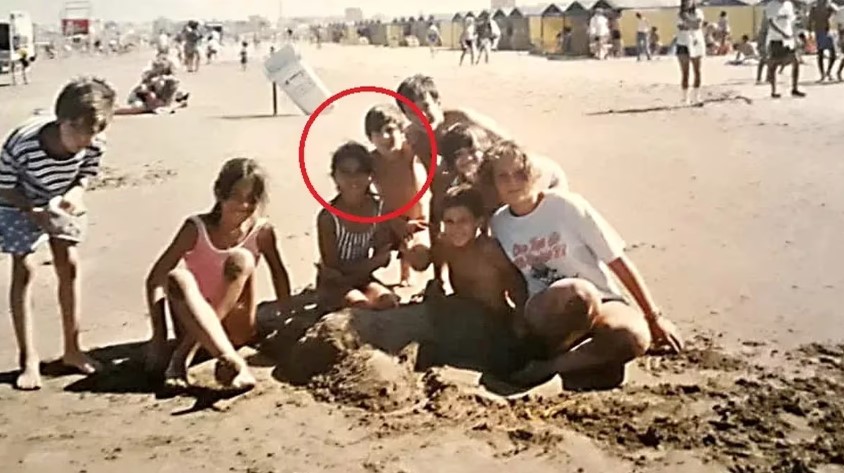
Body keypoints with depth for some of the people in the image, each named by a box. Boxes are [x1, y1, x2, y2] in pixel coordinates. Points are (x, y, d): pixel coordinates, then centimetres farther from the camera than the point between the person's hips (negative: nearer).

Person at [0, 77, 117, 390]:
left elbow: (87, 173, -7)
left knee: (69, 265, 2)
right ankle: (28, 359, 1)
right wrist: (33, 212, -35)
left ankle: (72, 349, 15)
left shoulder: (95, 144, -29)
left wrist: (76, 193, -28)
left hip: (60, 203, 4)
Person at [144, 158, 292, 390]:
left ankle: (183, 355, -27)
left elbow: (279, 275, 7)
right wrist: (159, 336, -19)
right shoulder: (197, 228, -10)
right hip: (196, 327, 0)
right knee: (177, 278, -31)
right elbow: (156, 278, -12)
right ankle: (231, 362, -48)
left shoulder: (261, 231, -7)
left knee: (241, 259, -25)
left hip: (236, 330, 1)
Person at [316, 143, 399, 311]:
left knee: (387, 300, -25)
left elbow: (383, 260, -1)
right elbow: (333, 267, -16)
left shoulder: (378, 208, -6)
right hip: (334, 283, -4)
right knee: (362, 305, -32)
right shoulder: (328, 216, -20)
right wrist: (373, 261, -18)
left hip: (363, 277, 4)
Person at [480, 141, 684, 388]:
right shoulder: (498, 225, 1)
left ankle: (547, 367, -22)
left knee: (633, 336, -35)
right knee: (579, 294, -38)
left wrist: (654, 317, -4)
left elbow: (618, 261, -5)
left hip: (602, 303, 1)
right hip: (547, 318, -1)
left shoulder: (565, 205, -8)